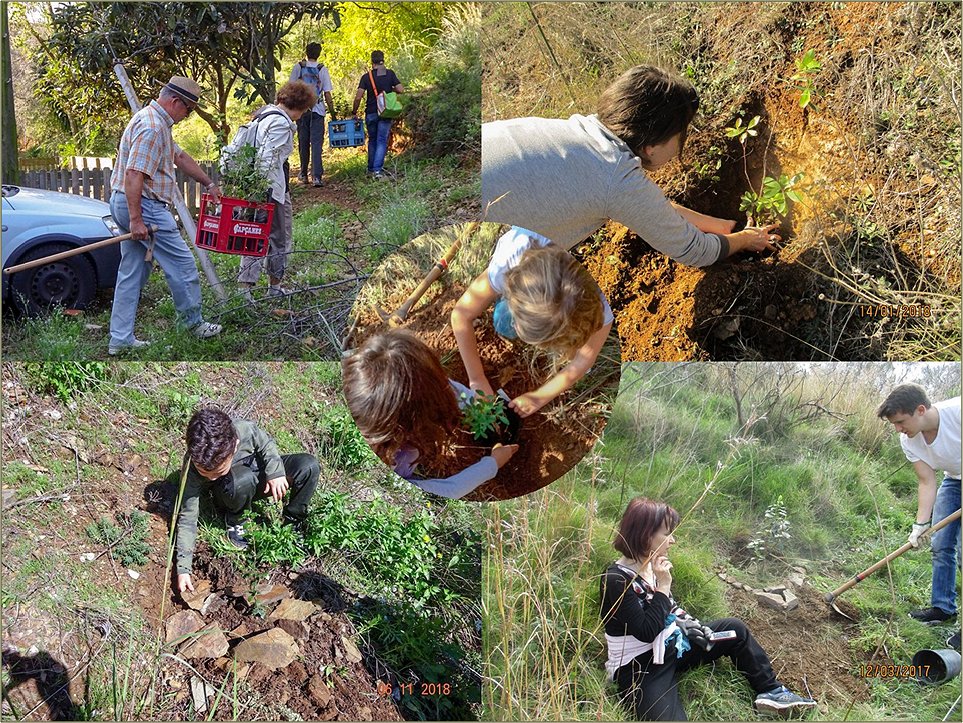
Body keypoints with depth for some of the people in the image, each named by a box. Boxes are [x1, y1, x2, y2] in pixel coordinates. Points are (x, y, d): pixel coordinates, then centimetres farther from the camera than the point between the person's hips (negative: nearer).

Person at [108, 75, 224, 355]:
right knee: (182, 264, 2)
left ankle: (120, 339, 12)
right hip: (144, 206, -11)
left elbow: (180, 157, 29)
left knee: (132, 273, 10)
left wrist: (209, 184, 34)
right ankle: (192, 321, 17)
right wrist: (136, 219, -25)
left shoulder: (156, 122, 18)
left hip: (127, 205, 11)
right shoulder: (152, 127, -17)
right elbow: (133, 175, -24)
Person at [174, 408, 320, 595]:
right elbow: (187, 519, -25)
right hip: (233, 490, -2)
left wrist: (275, 471, -25)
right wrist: (183, 569, -29)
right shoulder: (194, 469, -33)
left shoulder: (245, 430, -33)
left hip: (258, 475, 3)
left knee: (309, 466, -21)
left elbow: (266, 444, -8)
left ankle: (292, 521, 2)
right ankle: (234, 520, -7)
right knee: (243, 480, -40)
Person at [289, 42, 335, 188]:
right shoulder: (322, 70, -1)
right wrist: (333, 114, 4)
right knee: (316, 143, -3)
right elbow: (327, 94, -2)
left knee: (303, 142, 12)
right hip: (318, 110, -1)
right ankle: (317, 176, -13)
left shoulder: (298, 67, 1)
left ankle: (304, 174, 20)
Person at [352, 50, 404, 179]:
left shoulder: (366, 76, -2)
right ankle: (378, 169, -15)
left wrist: (354, 112, 4)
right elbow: (401, 90, -7)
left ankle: (371, 169, 23)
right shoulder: (390, 73, -3)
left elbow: (358, 97, -8)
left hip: (370, 113, 1)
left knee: (372, 140, 17)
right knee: (382, 141, -1)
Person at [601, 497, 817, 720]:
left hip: (670, 643, 9)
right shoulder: (616, 581, -24)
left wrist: (685, 623, 0)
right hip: (639, 668, -9)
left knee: (735, 629, 7)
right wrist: (663, 586, -26)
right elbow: (646, 633, -28)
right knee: (669, 717, -34)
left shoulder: (653, 565, 2)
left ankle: (770, 691, 16)